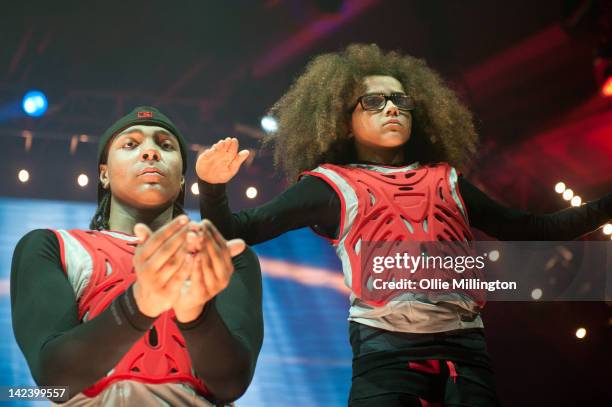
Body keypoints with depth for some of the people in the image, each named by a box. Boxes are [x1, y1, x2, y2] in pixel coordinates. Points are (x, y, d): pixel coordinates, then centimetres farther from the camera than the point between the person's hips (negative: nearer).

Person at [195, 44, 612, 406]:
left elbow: (531, 230, 25)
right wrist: (214, 188, -13)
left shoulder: (446, 179, 22)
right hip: (387, 349, -3)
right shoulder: (332, 185, 12)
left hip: (465, 347, 3)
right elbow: (238, 229, 7)